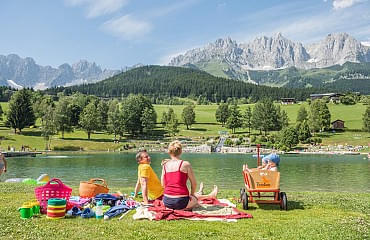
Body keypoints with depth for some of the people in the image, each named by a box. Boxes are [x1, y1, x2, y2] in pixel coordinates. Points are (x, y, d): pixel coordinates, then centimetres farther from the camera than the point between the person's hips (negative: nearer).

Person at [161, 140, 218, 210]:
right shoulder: (185, 164, -7)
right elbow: (194, 183, 1)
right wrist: (192, 194, 19)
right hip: (181, 202, -5)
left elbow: (163, 184, 9)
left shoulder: (165, 165, 4)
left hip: (167, 202, 5)